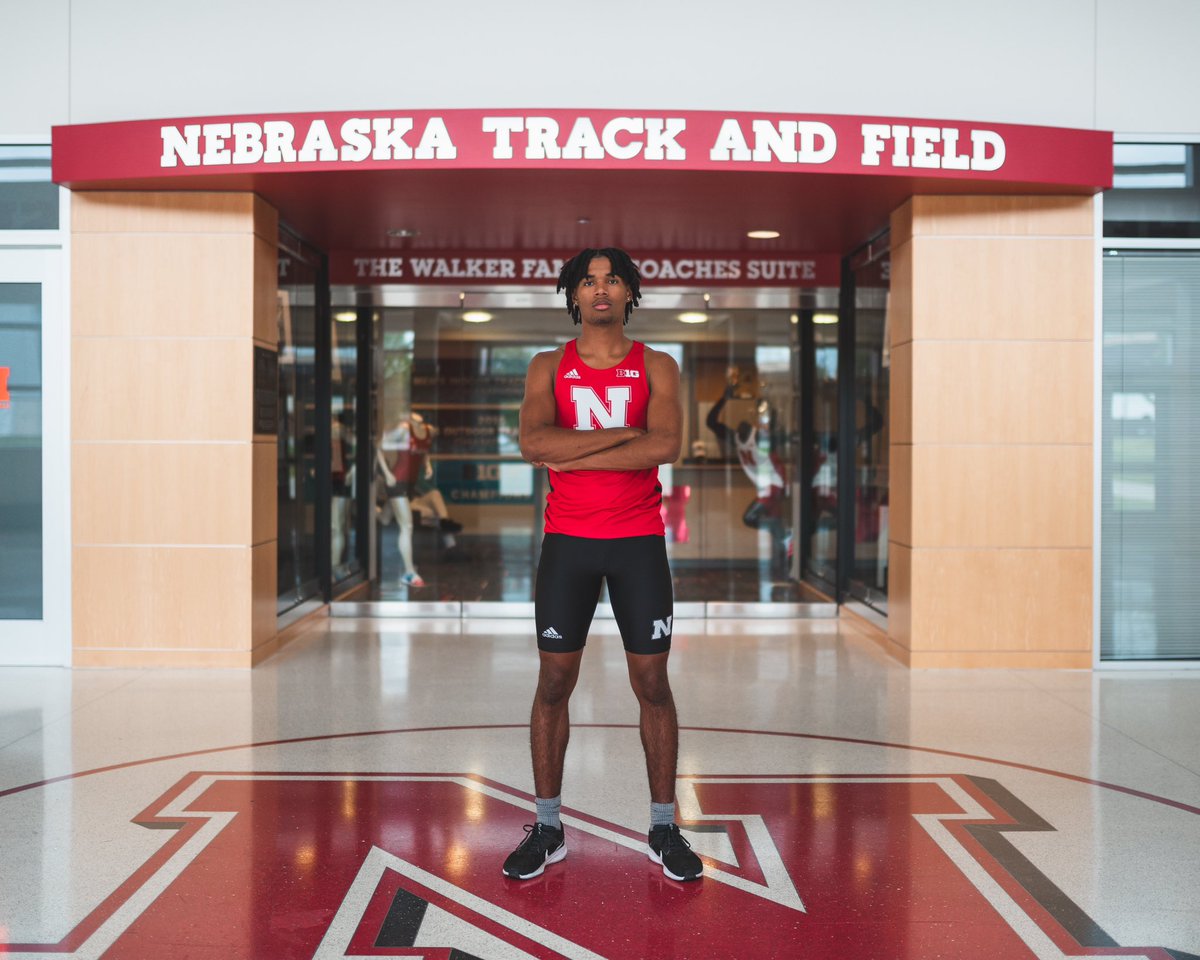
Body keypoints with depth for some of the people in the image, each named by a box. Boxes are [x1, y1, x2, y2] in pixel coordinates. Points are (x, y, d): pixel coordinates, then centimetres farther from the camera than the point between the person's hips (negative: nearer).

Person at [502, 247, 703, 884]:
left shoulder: (656, 367, 4)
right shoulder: (548, 367, 6)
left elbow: (665, 445, -14)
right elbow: (532, 442, -13)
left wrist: (571, 457, -14)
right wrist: (623, 433, -16)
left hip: (639, 541, 0)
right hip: (567, 540, 1)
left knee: (652, 683, 2)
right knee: (554, 680, 3)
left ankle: (663, 829, 15)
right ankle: (547, 828, 16)